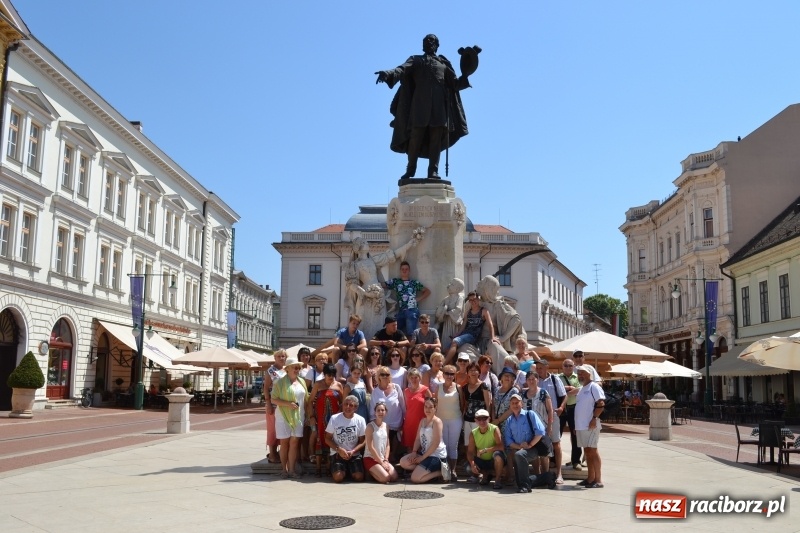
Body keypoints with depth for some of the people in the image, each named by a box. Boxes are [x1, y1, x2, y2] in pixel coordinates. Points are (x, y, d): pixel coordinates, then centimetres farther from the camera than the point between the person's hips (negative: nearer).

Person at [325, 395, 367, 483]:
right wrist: (339, 449, -16)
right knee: (338, 478, -22)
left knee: (359, 477, -18)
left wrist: (352, 451, -16)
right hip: (337, 453, -1)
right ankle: (344, 470, 15)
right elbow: (327, 439, -2)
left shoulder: (360, 420, -3)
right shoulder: (334, 418, -6)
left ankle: (349, 470, 17)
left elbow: (362, 441, 1)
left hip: (354, 454, 1)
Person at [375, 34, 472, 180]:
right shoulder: (415, 60, 21)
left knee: (437, 137, -8)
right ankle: (410, 169, -4)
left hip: (439, 104, 1)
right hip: (420, 103, -1)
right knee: (416, 135, -11)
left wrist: (465, 75, -4)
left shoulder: (443, 63, 24)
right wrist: (388, 74, -20)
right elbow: (402, 70, 1)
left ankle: (433, 171, -11)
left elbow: (456, 84, 17)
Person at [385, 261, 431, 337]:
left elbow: (428, 291, 16)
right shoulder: (395, 281, 13)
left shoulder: (414, 283, 11)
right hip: (400, 311, 3)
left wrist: (418, 299, 4)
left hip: (412, 311, -3)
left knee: (410, 333, -12)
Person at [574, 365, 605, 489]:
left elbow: (601, 404, -16)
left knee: (592, 451, -9)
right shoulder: (582, 389, 20)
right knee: (587, 452, 11)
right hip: (581, 425, 9)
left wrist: (594, 418, -22)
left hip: (591, 425, -9)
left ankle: (598, 480, -6)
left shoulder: (594, 387, -8)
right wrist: (577, 423, 19)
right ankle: (590, 478, 16)